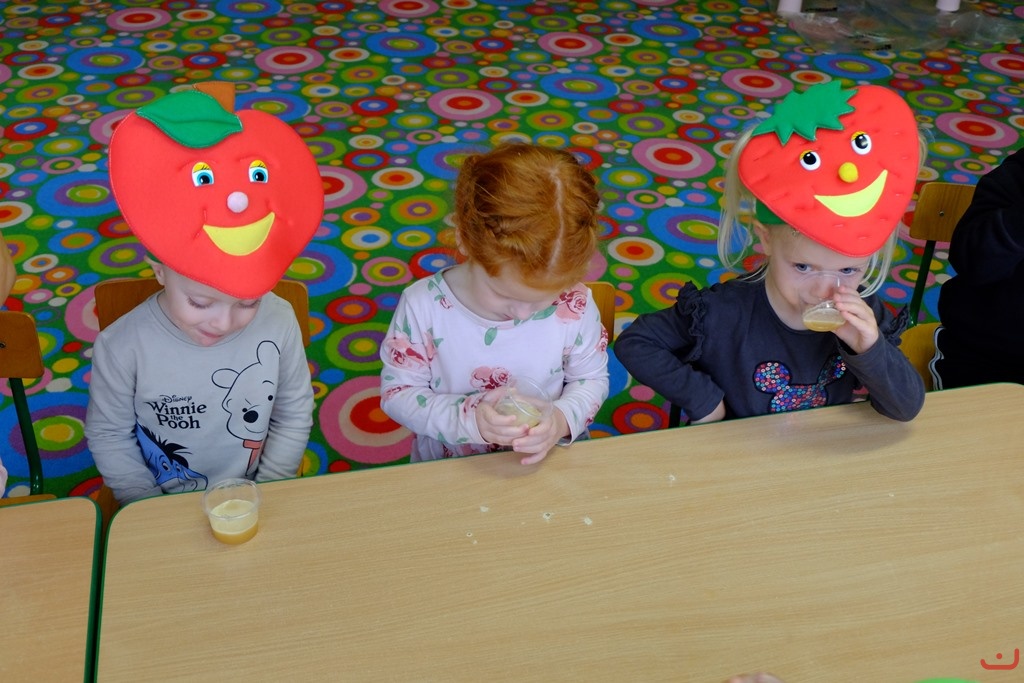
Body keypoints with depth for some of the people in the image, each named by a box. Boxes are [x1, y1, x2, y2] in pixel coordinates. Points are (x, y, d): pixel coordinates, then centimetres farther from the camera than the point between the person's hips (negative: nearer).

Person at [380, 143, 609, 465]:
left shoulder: (574, 304, -13)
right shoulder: (423, 306, -16)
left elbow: (591, 379, 2)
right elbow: (397, 393, -7)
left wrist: (562, 420, -18)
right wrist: (468, 419, -22)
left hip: (550, 467, 2)